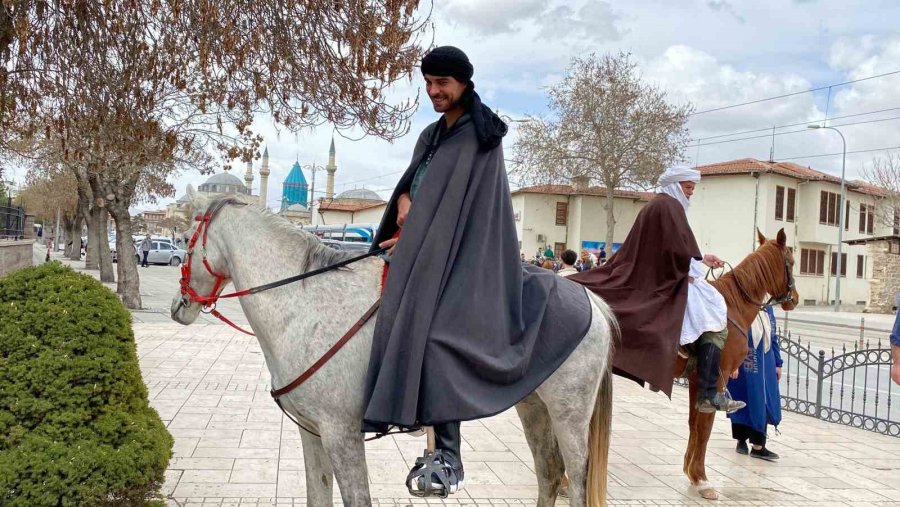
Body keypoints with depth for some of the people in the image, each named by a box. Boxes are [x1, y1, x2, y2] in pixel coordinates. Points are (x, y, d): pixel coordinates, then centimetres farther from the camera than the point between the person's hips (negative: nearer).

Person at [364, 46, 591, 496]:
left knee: (427, 318, -25)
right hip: (425, 245, 9)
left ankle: (448, 456, -23)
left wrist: (411, 237, -14)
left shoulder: (480, 136, -7)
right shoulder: (432, 135, 19)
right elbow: (412, 179, 19)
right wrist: (404, 198, -4)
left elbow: (457, 204, -13)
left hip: (462, 253, -9)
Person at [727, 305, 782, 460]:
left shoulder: (767, 308, 8)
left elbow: (773, 337, 13)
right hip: (743, 365, -5)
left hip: (765, 365, 5)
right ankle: (741, 440, 22)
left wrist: (778, 363, 12)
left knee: (762, 402, 3)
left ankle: (758, 446, 9)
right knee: (743, 401, 6)